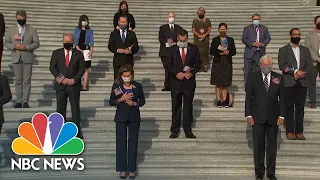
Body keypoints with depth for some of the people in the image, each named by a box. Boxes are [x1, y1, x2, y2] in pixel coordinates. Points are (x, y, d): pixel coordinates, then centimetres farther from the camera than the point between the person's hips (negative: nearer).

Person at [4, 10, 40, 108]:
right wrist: (14, 46, -11)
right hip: (16, 58, 2)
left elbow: (37, 43, 3)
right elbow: (6, 43, 9)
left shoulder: (32, 30, 7)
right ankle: (19, 101, 9)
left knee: (27, 81, -3)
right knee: (18, 80, 4)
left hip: (28, 58, -1)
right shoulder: (10, 30, 11)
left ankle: (25, 101, 0)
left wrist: (27, 47, -14)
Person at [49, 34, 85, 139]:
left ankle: (77, 130, 8)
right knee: (60, 108, 6)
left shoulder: (78, 54, 5)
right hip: (60, 85, 1)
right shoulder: (56, 53, 7)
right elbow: (52, 67, 1)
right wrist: (61, 79, -12)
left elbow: (82, 68, 1)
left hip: (74, 85, -1)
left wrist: (74, 80, -12)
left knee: (75, 108, 2)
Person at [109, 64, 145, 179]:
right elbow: (111, 102, -3)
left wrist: (134, 103, -14)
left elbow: (142, 101, 5)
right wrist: (121, 99, -19)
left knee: (133, 143, 5)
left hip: (134, 118, 0)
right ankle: (122, 169, 13)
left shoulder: (137, 86, -2)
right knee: (121, 143, 3)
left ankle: (132, 169, 15)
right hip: (121, 118, 0)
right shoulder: (116, 86, -3)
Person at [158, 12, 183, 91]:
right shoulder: (163, 28, 12)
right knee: (167, 69, -5)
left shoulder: (179, 28, 15)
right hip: (165, 52, -1)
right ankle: (167, 86, 1)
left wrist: (176, 43, -11)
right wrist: (167, 43, -18)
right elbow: (160, 39, 0)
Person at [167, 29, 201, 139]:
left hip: (189, 82, 0)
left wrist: (191, 73, -11)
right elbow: (169, 65, 3)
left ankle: (188, 131, 12)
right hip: (176, 82, 0)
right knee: (176, 106, 5)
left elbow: (198, 63, 6)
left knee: (188, 106, 5)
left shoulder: (194, 49, 5)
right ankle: (175, 130, 13)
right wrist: (176, 73, -13)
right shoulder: (172, 49, 5)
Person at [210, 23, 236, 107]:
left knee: (225, 84, 2)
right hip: (217, 63, -1)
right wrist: (219, 53, -14)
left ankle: (224, 100, 6)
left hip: (227, 63, 1)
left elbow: (234, 51, 7)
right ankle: (219, 100, 3)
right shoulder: (215, 40, 5)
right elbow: (211, 52, -1)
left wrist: (228, 52, -13)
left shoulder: (230, 40, 9)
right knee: (218, 83, -1)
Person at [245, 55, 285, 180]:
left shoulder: (278, 78, 5)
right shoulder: (253, 77, 1)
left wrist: (281, 115, -1)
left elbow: (282, 98, 6)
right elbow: (248, 97, 0)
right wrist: (248, 115, -6)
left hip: (273, 118, 1)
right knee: (258, 146, 4)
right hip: (258, 117, -1)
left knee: (272, 146, 6)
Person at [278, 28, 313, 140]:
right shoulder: (283, 50, 5)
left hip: (302, 83, 3)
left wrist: (302, 73, -12)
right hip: (289, 83, -3)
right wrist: (295, 72, -17)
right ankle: (290, 131, 4)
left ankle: (299, 131, 8)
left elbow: (310, 65, 6)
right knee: (289, 107, 0)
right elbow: (282, 65, -7)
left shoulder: (305, 50, 16)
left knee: (300, 107, 4)